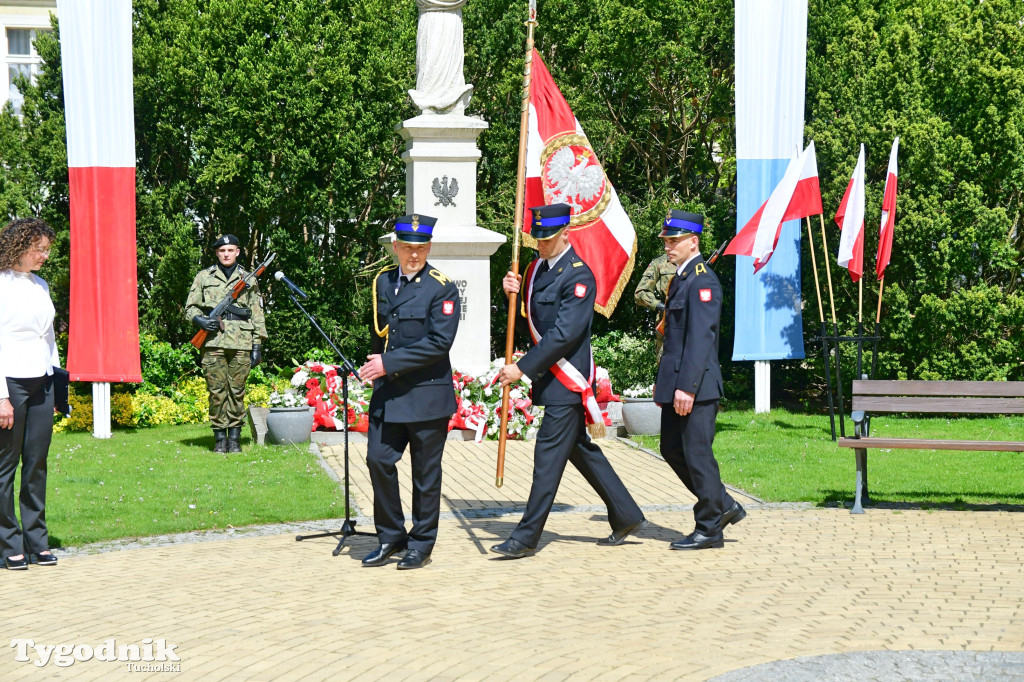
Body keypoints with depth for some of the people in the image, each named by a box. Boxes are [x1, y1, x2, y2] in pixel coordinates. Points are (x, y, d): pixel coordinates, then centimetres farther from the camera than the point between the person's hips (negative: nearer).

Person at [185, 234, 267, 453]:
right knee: (217, 391, -1)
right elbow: (190, 307, 13)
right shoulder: (204, 277, 12)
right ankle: (219, 437, 6)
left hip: (241, 344, 0)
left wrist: (258, 345, 6)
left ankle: (235, 437, 8)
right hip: (214, 341, 0)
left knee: (237, 391, 1)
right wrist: (200, 320, -9)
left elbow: (257, 315, 14)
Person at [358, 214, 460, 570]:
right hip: (387, 393, 5)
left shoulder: (442, 288, -9)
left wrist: (389, 363, -19)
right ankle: (390, 537, 18)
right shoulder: (382, 282, 9)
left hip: (427, 394, -5)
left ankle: (421, 544, 16)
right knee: (378, 460, 3)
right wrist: (375, 369, 15)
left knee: (425, 472, 4)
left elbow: (439, 342, -18)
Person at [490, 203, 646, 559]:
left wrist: (523, 368, -22)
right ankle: (626, 516, 26)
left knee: (549, 453, -6)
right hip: (548, 378, 9)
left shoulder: (579, 275, -15)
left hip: (567, 380, -9)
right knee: (579, 448, 15)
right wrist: (513, 293, -5)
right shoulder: (537, 269, 12)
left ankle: (526, 537, -2)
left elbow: (564, 334, -22)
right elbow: (527, 320, 14)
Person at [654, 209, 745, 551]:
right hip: (677, 385, 10)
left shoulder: (702, 281, -15)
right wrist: (663, 382, 20)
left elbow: (700, 338, -21)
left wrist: (686, 387, -24)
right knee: (672, 449, 14)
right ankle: (723, 505, 25)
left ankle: (709, 529, 7)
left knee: (697, 453, -3)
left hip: (695, 388, -10)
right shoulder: (680, 278, 16)